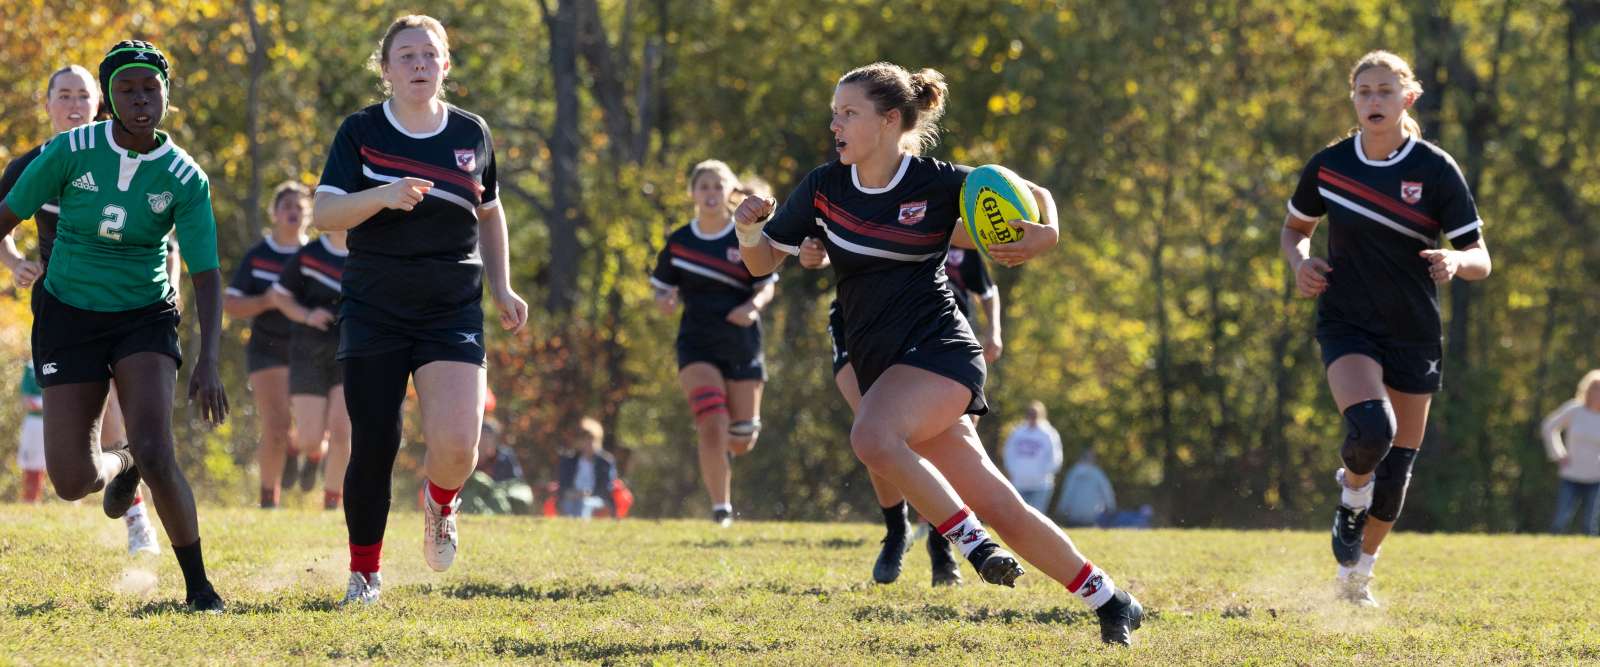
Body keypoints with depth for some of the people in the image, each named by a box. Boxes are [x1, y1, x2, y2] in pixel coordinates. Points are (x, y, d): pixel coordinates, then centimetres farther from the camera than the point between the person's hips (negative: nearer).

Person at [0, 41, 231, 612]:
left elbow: (207, 275, -11)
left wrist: (208, 362, -22)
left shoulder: (185, 178, -10)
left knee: (154, 453, -23)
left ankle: (199, 586, -5)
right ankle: (118, 466, 33)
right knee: (71, 482, -7)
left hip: (144, 318, -1)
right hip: (69, 318, 1)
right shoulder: (71, 151, -11)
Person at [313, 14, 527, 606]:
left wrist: (502, 290, 14)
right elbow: (323, 214, -8)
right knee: (373, 447, -3)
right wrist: (383, 196, -25)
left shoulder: (472, 134, 6)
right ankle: (364, 573, 16)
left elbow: (489, 212, 20)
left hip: (453, 313, 1)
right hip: (373, 310, -1)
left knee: (456, 446, -16)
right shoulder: (362, 131, -2)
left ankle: (440, 502, 20)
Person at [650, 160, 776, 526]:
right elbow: (663, 290, 9)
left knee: (741, 440, 6)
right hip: (697, 345, -1)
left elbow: (766, 287, 3)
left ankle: (725, 452, 44)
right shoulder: (678, 242, 0)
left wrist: (753, 306, -19)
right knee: (712, 426, -20)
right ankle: (721, 507, -8)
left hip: (742, 344, 1)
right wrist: (665, 301, -15)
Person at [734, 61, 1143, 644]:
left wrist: (1045, 234, -14)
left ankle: (972, 542, -18)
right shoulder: (824, 187, 4)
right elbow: (762, 263, 9)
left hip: (937, 350, -5)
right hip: (882, 367, 5)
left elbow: (1032, 195, 8)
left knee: (872, 438, -34)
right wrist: (748, 229, -13)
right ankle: (1109, 601, 16)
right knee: (997, 507, 3)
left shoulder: (941, 183, -7)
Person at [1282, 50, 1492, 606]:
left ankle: (1356, 575, 28)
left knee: (1396, 469, 6)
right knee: (1371, 429, -28)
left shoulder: (1437, 171, -8)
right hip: (1347, 326, -1)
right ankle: (1351, 497, 6)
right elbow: (1295, 227, 16)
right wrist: (1300, 262, -7)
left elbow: (1480, 260, -6)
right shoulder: (1329, 165, -2)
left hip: (1414, 335, 1)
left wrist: (1455, 260, -29)